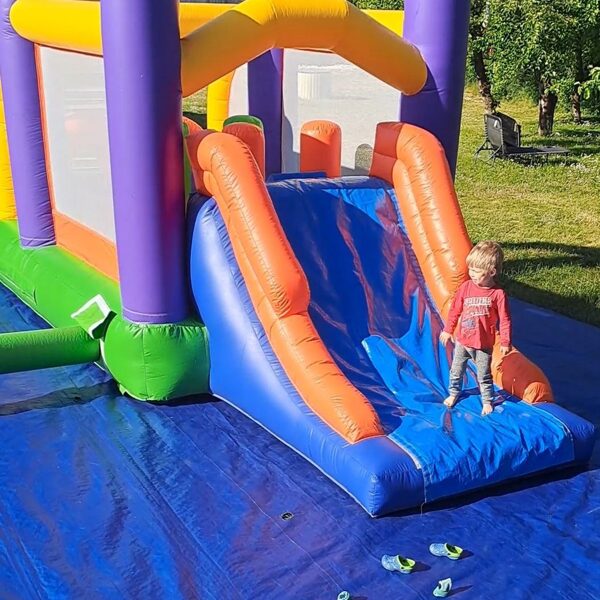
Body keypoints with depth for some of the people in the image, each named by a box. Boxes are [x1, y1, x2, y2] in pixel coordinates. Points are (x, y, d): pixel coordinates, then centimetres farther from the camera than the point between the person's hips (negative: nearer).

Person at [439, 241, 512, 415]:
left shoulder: (498, 294, -17)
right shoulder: (466, 287, -8)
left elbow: (505, 320, -10)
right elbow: (455, 310, 4)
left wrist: (505, 342, -9)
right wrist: (448, 330, 9)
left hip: (483, 345, -3)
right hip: (462, 341, 3)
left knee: (484, 376, 11)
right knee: (456, 371, 19)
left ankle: (487, 400, 31)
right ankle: (454, 392, 42)